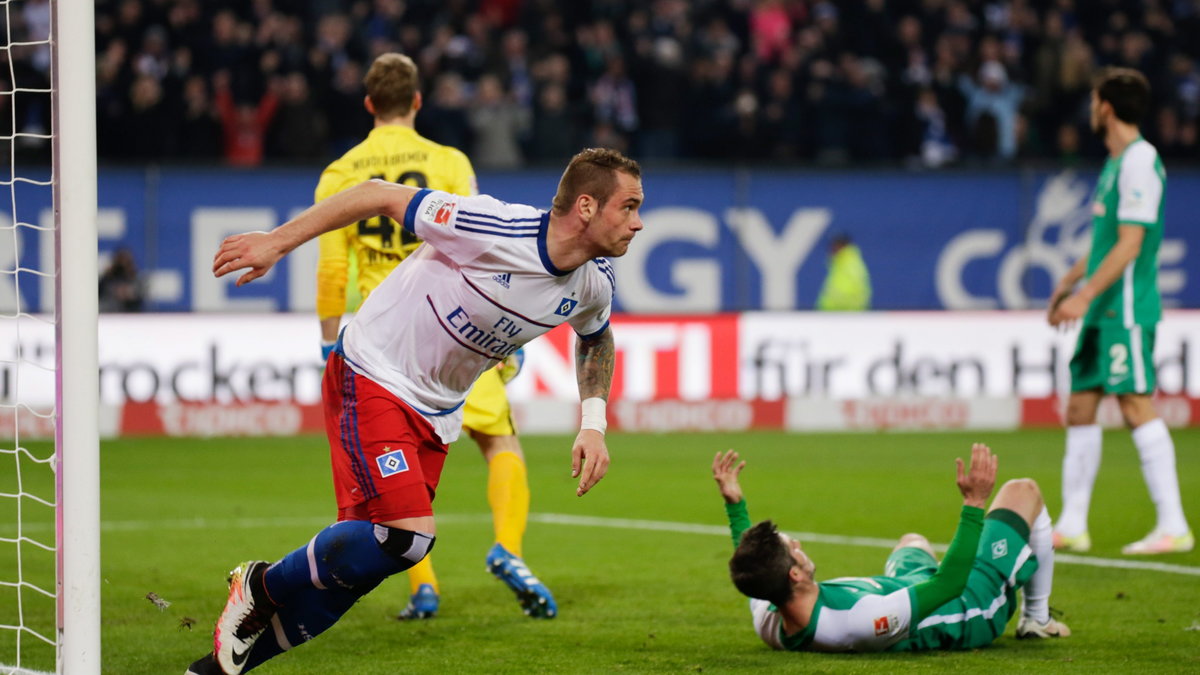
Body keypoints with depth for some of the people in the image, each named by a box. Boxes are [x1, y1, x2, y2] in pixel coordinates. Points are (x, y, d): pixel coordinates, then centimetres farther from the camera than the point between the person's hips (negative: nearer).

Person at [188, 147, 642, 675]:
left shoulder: (593, 286, -4)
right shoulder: (493, 228, -26)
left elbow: (597, 337, 22)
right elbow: (380, 196, -16)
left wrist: (593, 423, 8)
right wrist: (277, 241, -15)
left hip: (435, 413, 7)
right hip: (373, 378, -7)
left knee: (354, 563, 1)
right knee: (408, 535, -24)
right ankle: (262, 587, 0)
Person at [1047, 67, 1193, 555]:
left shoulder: (1140, 162, -13)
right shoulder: (1116, 162, 17)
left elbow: (1129, 244, -20)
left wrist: (1085, 294, -23)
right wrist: (1067, 285, 29)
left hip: (1127, 309, -10)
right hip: (1103, 312, 10)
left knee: (1137, 406, -13)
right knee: (1079, 408, 10)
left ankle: (1173, 527, -13)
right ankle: (1072, 526, 16)